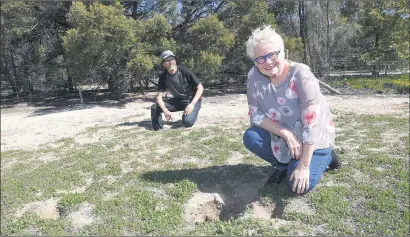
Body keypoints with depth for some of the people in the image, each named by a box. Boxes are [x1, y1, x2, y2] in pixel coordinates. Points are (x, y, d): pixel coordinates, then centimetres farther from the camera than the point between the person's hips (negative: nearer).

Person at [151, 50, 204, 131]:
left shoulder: (184, 71, -20)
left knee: (187, 122, -30)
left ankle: (192, 113, 5)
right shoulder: (163, 77, -9)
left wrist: (192, 104, -30)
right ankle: (158, 130, 4)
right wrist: (165, 110, -31)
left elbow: (200, 88, -17)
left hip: (192, 100, -4)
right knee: (154, 108, -14)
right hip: (178, 100, 4)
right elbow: (159, 97, -11)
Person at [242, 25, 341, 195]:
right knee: (251, 138, -21)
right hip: (281, 135, 4)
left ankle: (324, 157, 14)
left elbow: (312, 123, -28)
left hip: (313, 139, -4)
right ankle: (285, 165, 7)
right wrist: (285, 134, -26)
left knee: (299, 186, -17)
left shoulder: (301, 75, -27)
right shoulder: (254, 76, -14)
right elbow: (255, 114, -13)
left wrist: (304, 166, -27)